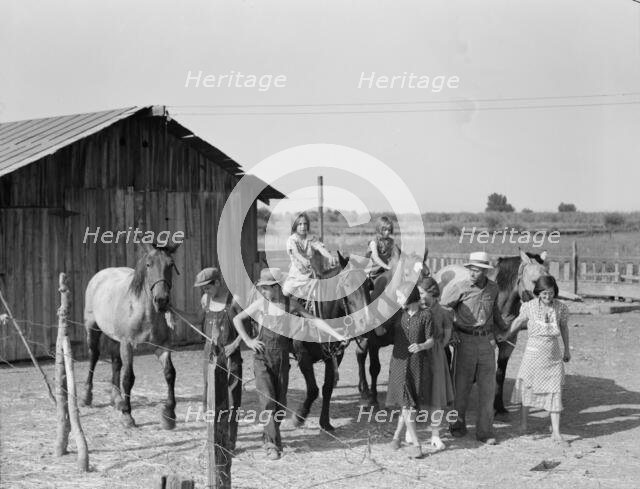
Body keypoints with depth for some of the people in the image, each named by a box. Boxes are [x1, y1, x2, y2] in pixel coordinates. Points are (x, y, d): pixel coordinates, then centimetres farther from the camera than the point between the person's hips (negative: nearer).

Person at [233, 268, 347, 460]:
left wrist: (337, 335, -9)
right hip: (262, 357, -1)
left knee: (280, 402, 7)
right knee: (268, 400, -13)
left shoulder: (291, 305, -2)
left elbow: (314, 321, -2)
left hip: (282, 357, 1)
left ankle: (270, 435, 31)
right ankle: (272, 444, -9)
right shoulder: (261, 304, -2)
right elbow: (237, 319, 9)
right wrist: (248, 341, -1)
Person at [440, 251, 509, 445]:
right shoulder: (459, 288, -9)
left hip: (487, 340, 3)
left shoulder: (493, 288, 5)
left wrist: (504, 329, 28)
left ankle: (485, 431, 9)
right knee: (462, 385, 4)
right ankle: (458, 425, 22)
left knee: (488, 386, 3)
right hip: (465, 340, -3)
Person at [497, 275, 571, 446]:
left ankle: (556, 433, 4)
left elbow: (564, 328, 10)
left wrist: (567, 349, 19)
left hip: (553, 355, 1)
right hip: (533, 353, -1)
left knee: (555, 392, 0)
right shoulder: (530, 306, -11)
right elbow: (519, 321, 8)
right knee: (527, 387, 10)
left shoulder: (560, 308, -6)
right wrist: (506, 335, 19)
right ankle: (524, 422, 29)